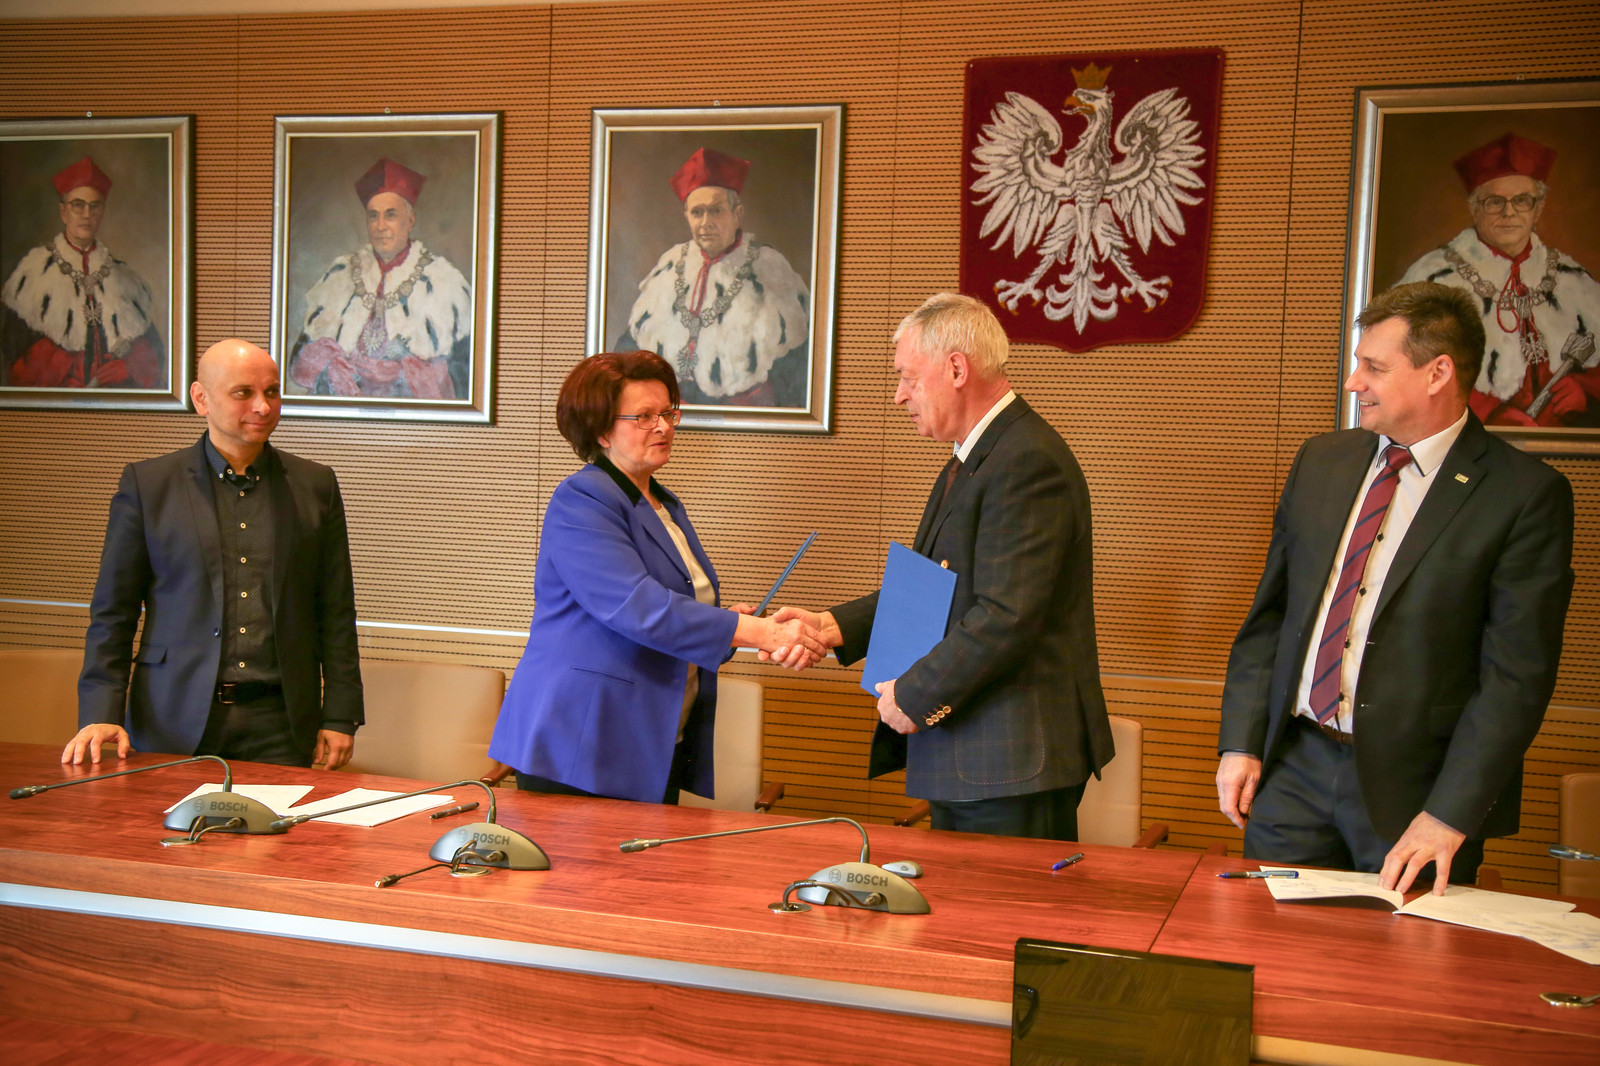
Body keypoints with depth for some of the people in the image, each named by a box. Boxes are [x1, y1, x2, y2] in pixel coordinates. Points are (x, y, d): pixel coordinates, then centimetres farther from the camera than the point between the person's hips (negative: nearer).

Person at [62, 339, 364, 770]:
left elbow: (336, 613, 9)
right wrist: (102, 713, -6)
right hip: (175, 726, -1)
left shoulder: (315, 486, 8)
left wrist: (340, 717, 4)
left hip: (280, 729, 1)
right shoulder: (147, 484, 4)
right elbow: (113, 611, 5)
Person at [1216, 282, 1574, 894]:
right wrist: (1240, 743, 3)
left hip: (1412, 785, -4)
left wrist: (1449, 815, -18)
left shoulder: (1526, 494, -9)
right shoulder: (1322, 461, 8)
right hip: (1291, 770, 5)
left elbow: (1517, 675, -13)